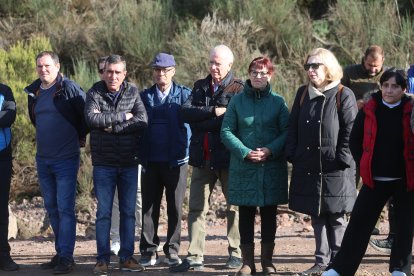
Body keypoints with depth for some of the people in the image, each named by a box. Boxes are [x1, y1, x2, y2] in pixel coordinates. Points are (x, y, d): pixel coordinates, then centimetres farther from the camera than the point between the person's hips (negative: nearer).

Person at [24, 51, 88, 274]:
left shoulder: (70, 88, -11)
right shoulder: (33, 92, 8)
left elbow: (86, 114, -4)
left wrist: (80, 137, 5)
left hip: (66, 159, -7)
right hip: (43, 159, 7)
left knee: (65, 209, -8)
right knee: (52, 209, 12)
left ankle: (66, 257, -6)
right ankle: (60, 253, 20)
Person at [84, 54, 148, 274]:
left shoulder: (133, 92, 3)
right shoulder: (94, 93, -2)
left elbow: (142, 120, -11)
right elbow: (92, 118, -20)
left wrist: (111, 125, -16)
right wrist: (123, 116, -17)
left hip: (129, 163, 2)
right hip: (103, 163, -2)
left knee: (128, 212, 7)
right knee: (103, 212, 1)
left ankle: (126, 257, 15)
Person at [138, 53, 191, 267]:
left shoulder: (184, 95, 2)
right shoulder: (144, 96, 9)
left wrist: (188, 151, -15)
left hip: (176, 160, -2)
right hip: (151, 161, 2)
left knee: (175, 208, 4)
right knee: (149, 207, 3)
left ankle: (172, 250, 13)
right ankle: (149, 250, 10)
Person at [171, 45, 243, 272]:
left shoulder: (238, 89, -6)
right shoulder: (200, 87, 11)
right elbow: (185, 112, -4)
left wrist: (200, 123, -11)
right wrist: (213, 112, -16)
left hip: (229, 158, -5)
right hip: (202, 158, 5)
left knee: (234, 207, 7)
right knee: (196, 208, 3)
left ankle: (236, 253, 18)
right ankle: (195, 257, 6)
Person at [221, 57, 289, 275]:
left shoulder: (278, 102, 2)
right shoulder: (237, 101, 3)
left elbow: (287, 132, 0)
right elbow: (226, 132, 0)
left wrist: (270, 150, -15)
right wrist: (245, 152, -12)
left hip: (272, 166, 0)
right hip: (243, 167, 0)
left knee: (269, 214, 6)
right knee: (246, 214, 3)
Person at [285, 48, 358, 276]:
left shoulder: (343, 95, -4)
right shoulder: (303, 94, 12)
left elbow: (350, 132, -6)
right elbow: (293, 127, 13)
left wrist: (343, 159, -13)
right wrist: (292, 155, 3)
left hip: (335, 170, -5)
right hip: (308, 168, 5)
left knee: (336, 218, 3)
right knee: (317, 217, 10)